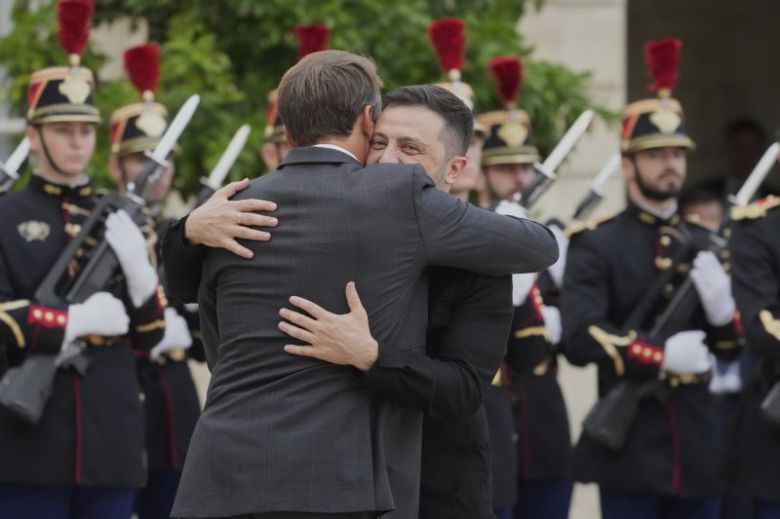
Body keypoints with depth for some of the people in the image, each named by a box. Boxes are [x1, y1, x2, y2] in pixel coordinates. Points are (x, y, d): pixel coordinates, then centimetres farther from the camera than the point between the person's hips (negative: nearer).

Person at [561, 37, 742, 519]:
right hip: (630, 440, -5)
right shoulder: (596, 244, -3)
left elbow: (731, 348, 11)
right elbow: (580, 336, -16)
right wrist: (662, 357, -25)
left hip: (699, 440, 5)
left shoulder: (704, 244, 13)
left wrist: (721, 306, -10)